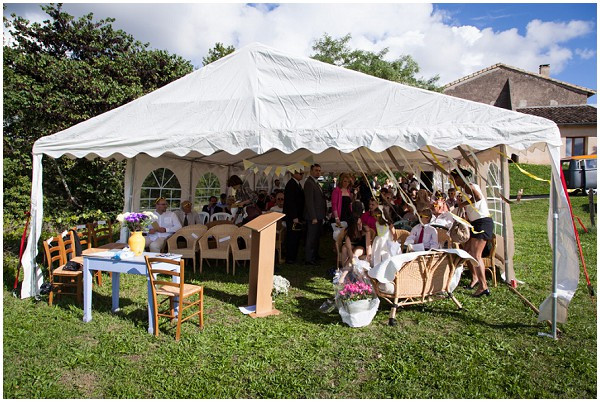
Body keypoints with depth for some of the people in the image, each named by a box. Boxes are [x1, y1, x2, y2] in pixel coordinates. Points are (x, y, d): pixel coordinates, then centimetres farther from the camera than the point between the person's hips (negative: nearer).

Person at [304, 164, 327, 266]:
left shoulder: (316, 183, 16)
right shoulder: (309, 183, -15)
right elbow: (309, 202, -20)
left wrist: (322, 215, 14)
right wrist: (313, 217, -22)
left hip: (319, 216, 10)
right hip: (313, 216, -10)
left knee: (316, 237, 19)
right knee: (311, 238, -3)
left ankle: (315, 255, 32)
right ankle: (309, 259, 4)